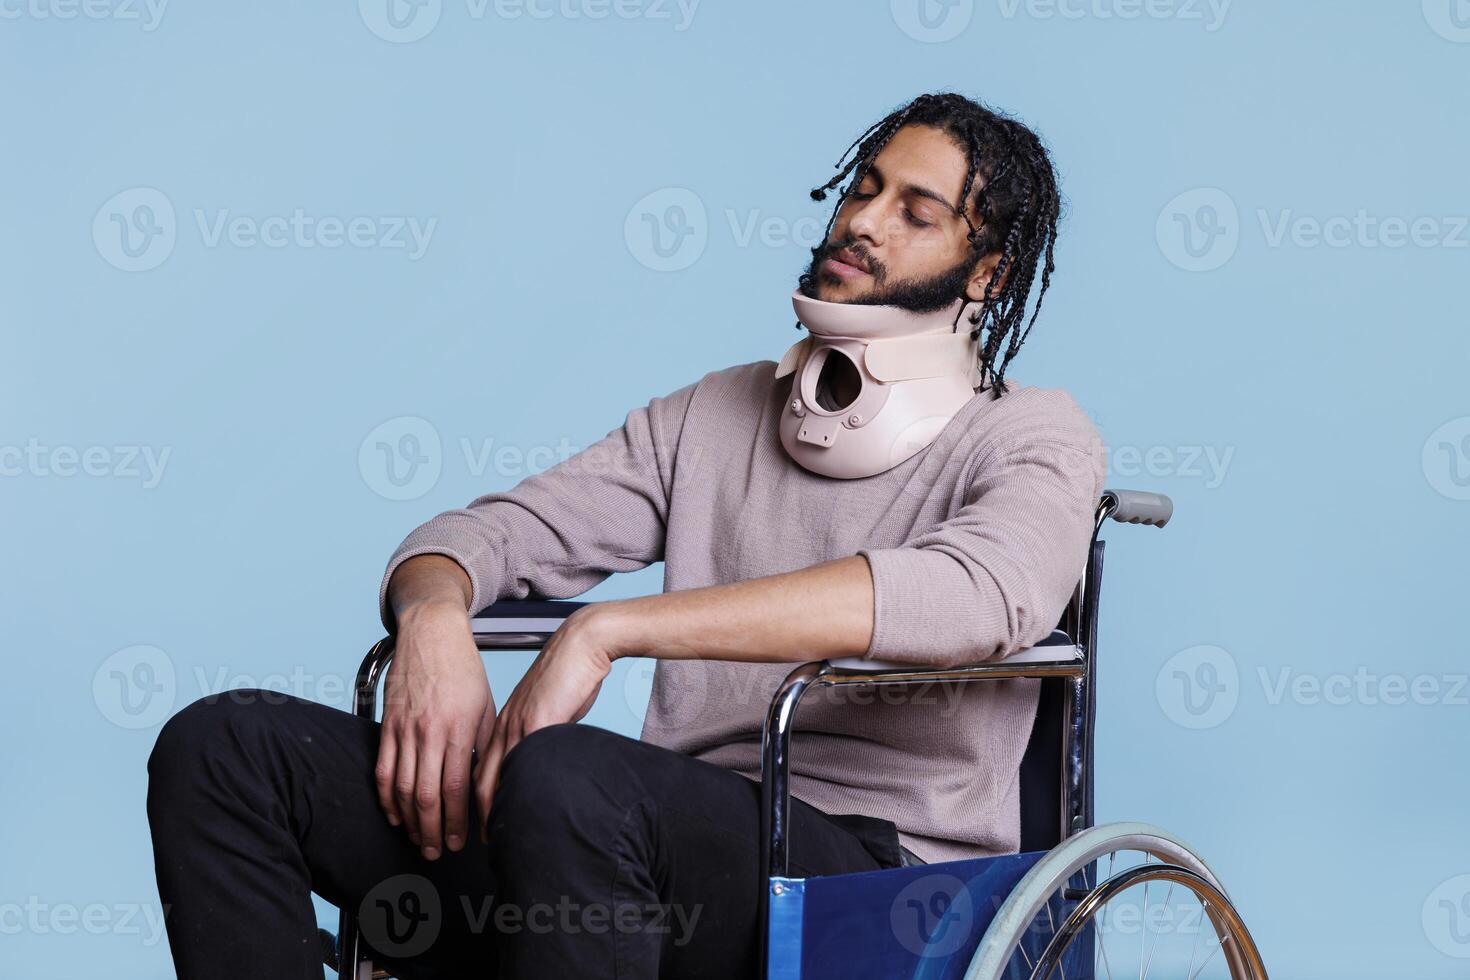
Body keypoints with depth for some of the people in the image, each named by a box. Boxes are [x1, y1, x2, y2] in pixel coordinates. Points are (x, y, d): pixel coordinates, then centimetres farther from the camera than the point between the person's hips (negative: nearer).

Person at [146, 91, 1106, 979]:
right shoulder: (716, 414, 21)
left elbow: (982, 592, -22)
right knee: (223, 748, -7)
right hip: (674, 857, 6)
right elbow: (495, 530, 16)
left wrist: (609, 628, -24)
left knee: (566, 778, -38)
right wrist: (433, 616, -12)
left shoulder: (1033, 435, 2)